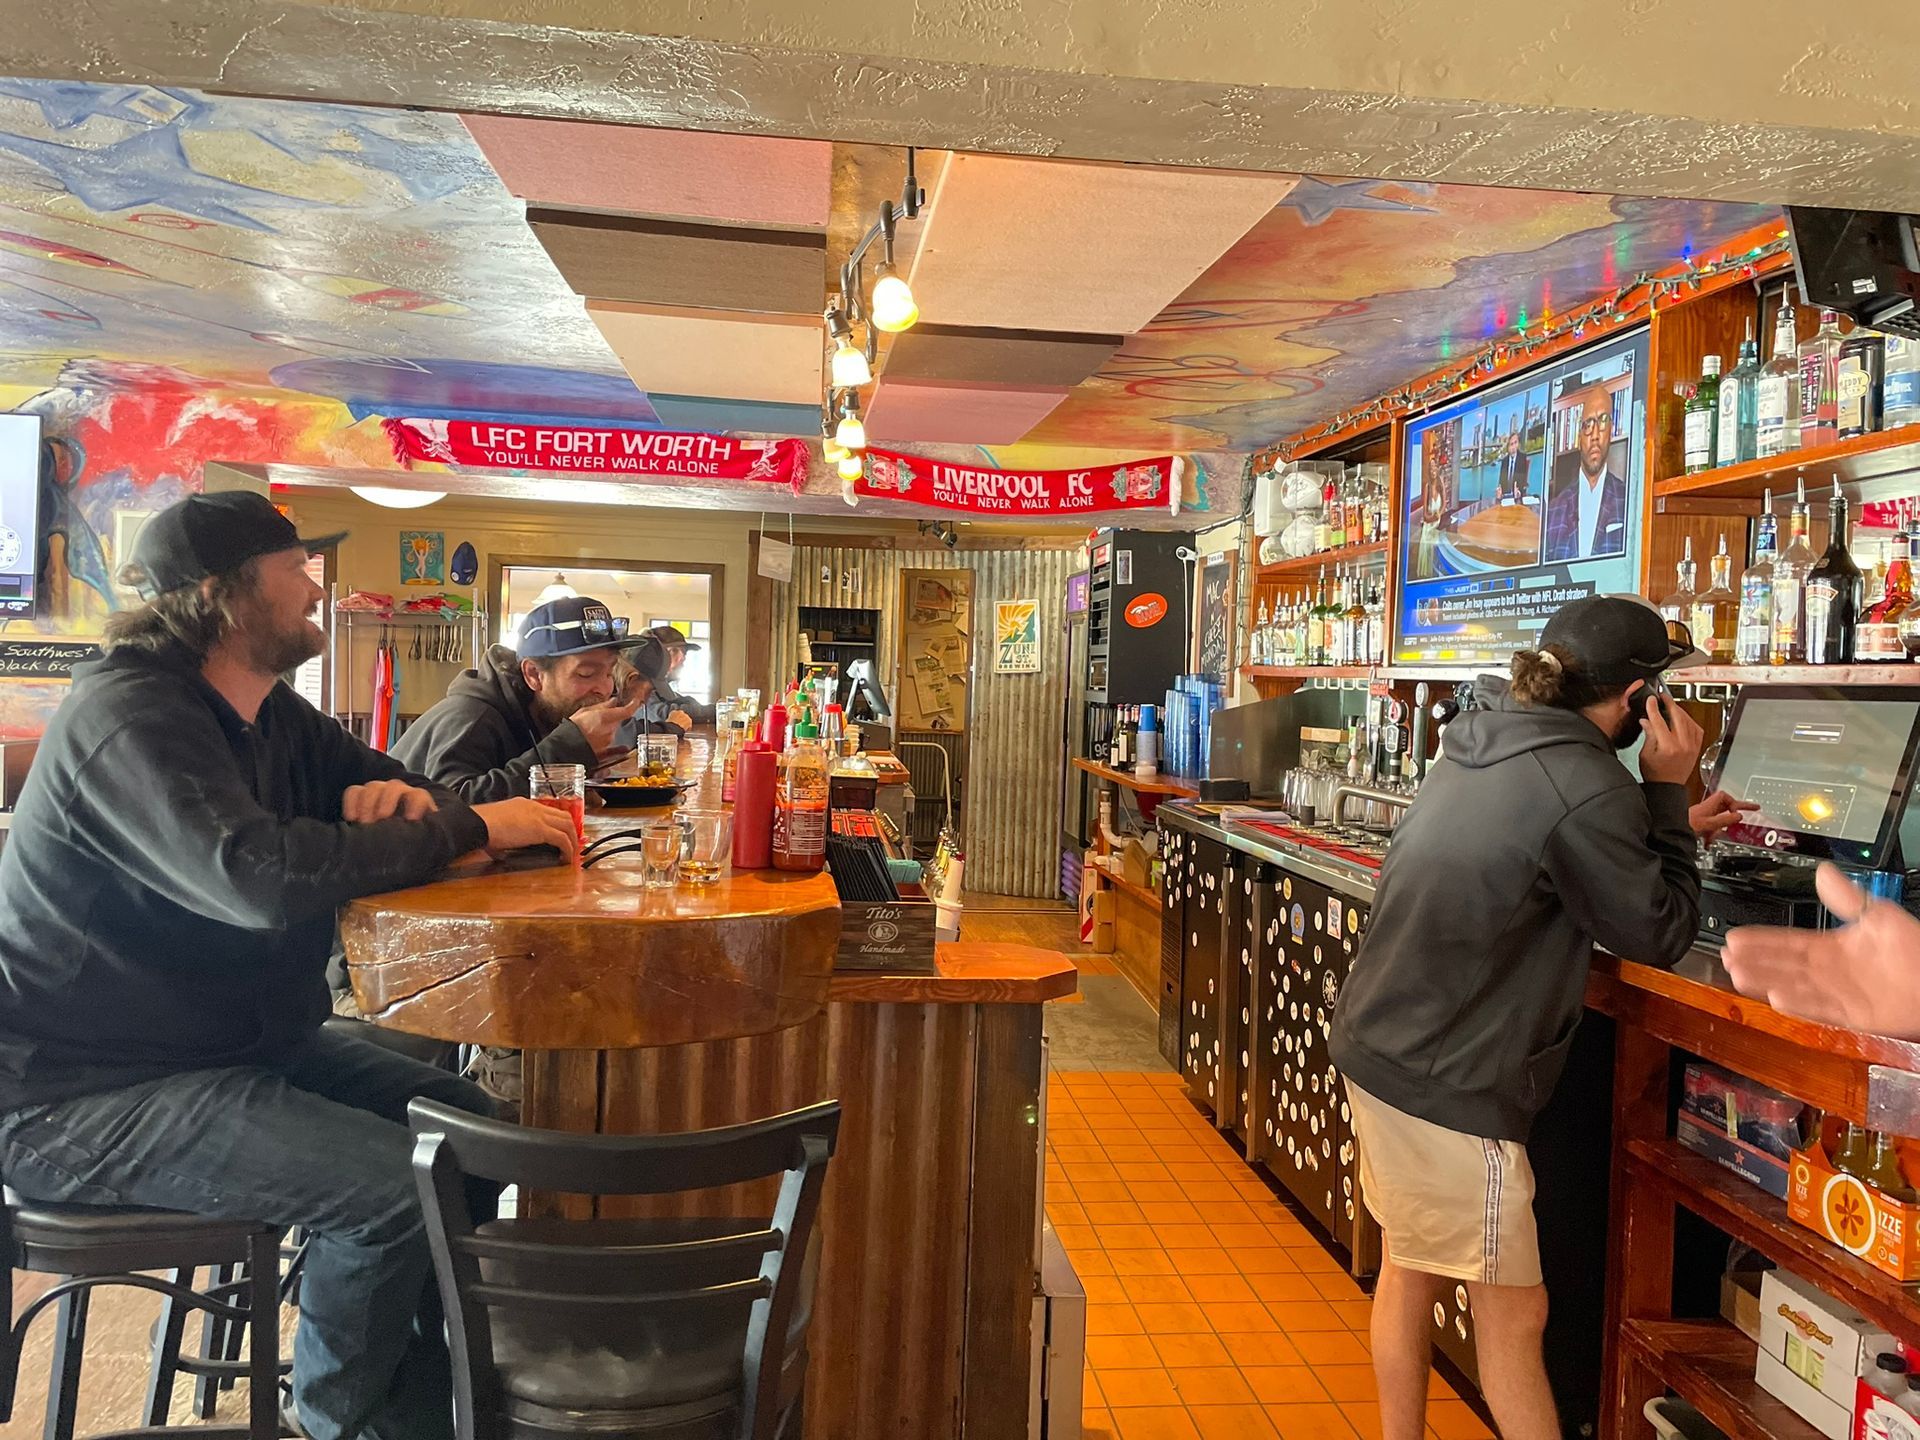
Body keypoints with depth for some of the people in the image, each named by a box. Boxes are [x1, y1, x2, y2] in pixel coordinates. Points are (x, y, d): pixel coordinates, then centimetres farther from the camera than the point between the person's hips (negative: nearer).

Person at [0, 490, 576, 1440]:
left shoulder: (271, 715, 8)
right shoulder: (130, 716, -21)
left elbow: (396, 783, 15)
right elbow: (260, 876, -37)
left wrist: (403, 799, -12)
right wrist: (466, 828, -27)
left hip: (238, 1037, 9)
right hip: (82, 1088, -9)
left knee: (466, 1124, -1)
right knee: (394, 1186, -24)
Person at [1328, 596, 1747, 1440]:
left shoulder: (1485, 740, 5)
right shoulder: (1585, 787, -21)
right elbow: (1660, 935, -8)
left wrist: (1666, 825, 22)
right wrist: (1666, 793, -3)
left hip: (1379, 1045, 9)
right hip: (1448, 1086, -9)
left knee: (1409, 1269, 21)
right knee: (1512, 1310, 8)